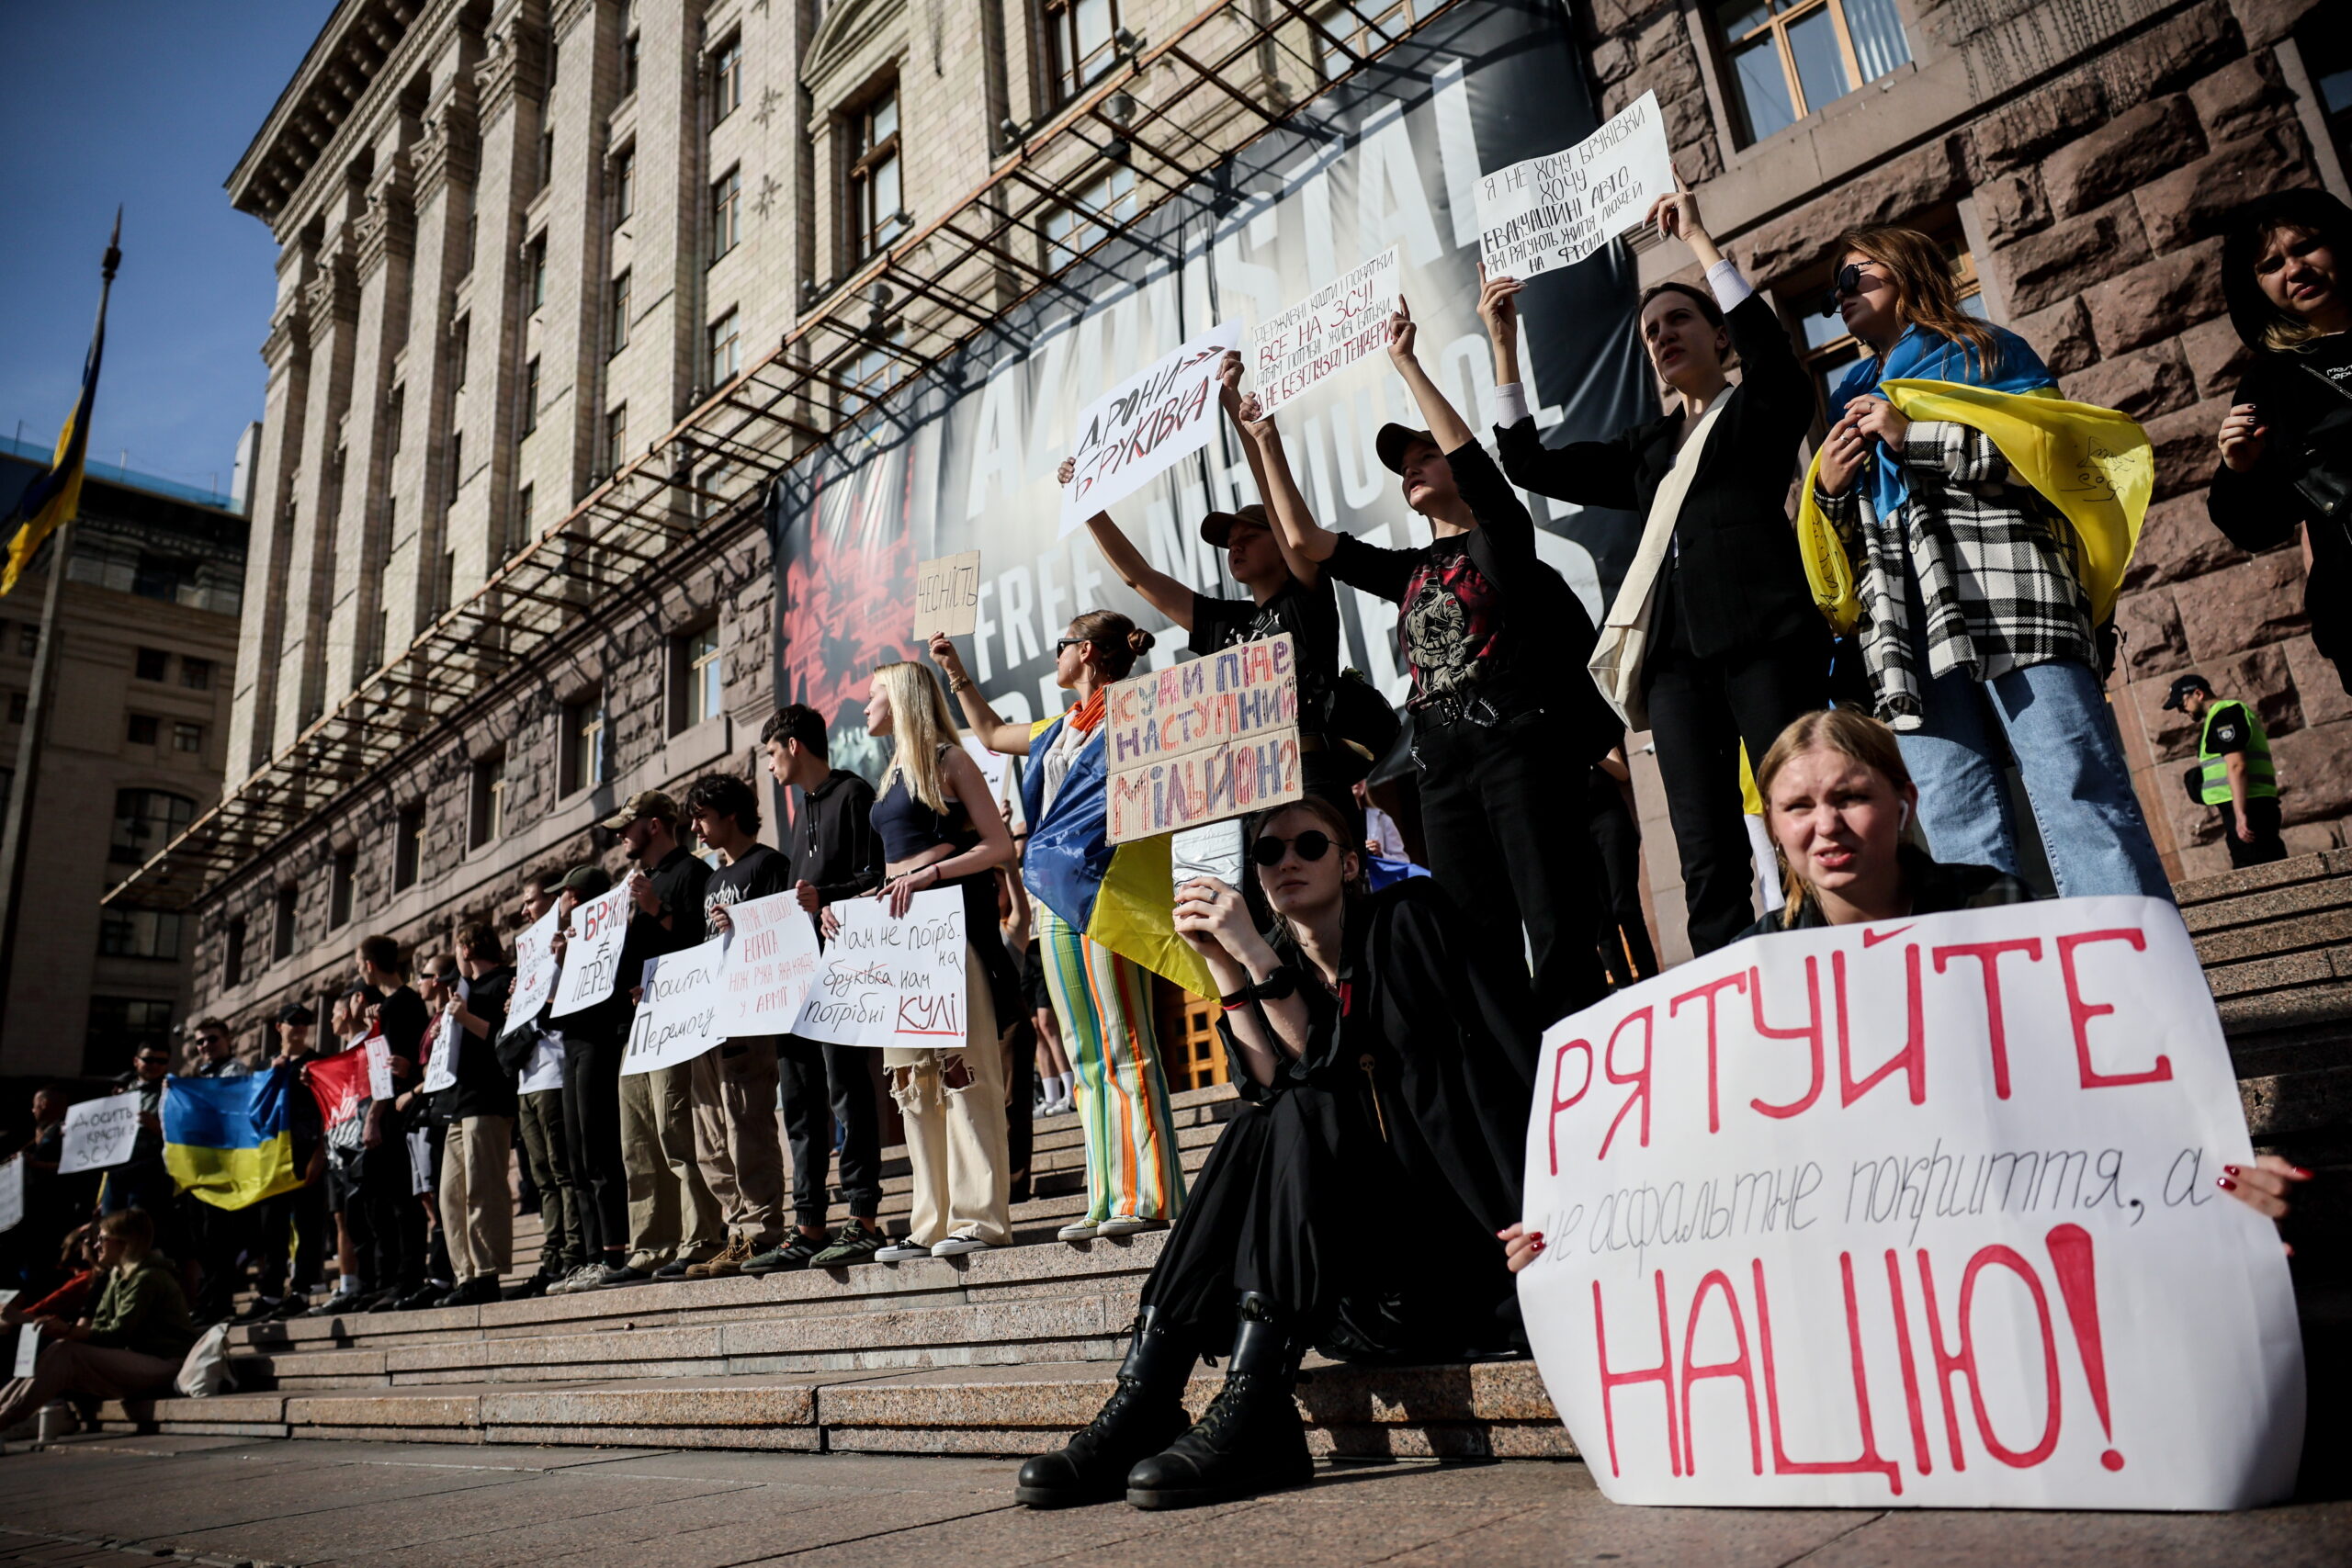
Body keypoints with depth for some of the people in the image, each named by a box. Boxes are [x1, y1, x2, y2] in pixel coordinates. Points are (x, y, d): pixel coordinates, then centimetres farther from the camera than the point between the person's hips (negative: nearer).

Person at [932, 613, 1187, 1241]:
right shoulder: (1061, 729, 23)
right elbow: (992, 733, 39)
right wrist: (955, 670, 40)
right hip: (1057, 905, 8)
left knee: (1121, 1047, -9)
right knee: (1086, 1056, 7)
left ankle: (1150, 1196, -5)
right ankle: (1108, 1199, 10)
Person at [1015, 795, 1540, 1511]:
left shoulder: (1403, 921, -6)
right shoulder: (1279, 965, 10)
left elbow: (1334, 1067, -20)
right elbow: (1266, 1087, -8)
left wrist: (1255, 954, -26)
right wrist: (1224, 966, -14)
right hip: (1361, 1223, 5)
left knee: (1300, 1118, -25)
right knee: (1249, 1133, -20)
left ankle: (1248, 1418, -34)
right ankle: (1138, 1411, -25)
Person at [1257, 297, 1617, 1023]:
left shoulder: (1499, 534, 7)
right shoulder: (1410, 571, 22)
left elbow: (1465, 446, -9)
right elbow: (1304, 539, 20)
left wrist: (1405, 362, -5)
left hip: (1518, 743, -6)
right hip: (1444, 763, 6)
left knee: (1557, 933, -10)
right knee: (1481, 946, 4)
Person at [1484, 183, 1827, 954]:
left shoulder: (1763, 409, 16)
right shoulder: (1644, 446, 27)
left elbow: (1772, 346, -7)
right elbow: (1531, 465, 21)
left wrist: (1697, 239, -5)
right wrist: (1505, 348, 16)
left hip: (1762, 630, -4)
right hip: (1675, 650, 4)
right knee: (1708, 860, -4)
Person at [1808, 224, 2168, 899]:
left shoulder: (1983, 352, 17)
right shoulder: (1853, 400, 31)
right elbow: (1846, 540, 30)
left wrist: (1914, 436, -4)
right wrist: (1829, 489, 9)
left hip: (2008, 601, -4)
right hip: (1907, 627, 5)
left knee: (2078, 799, -14)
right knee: (1957, 830, -6)